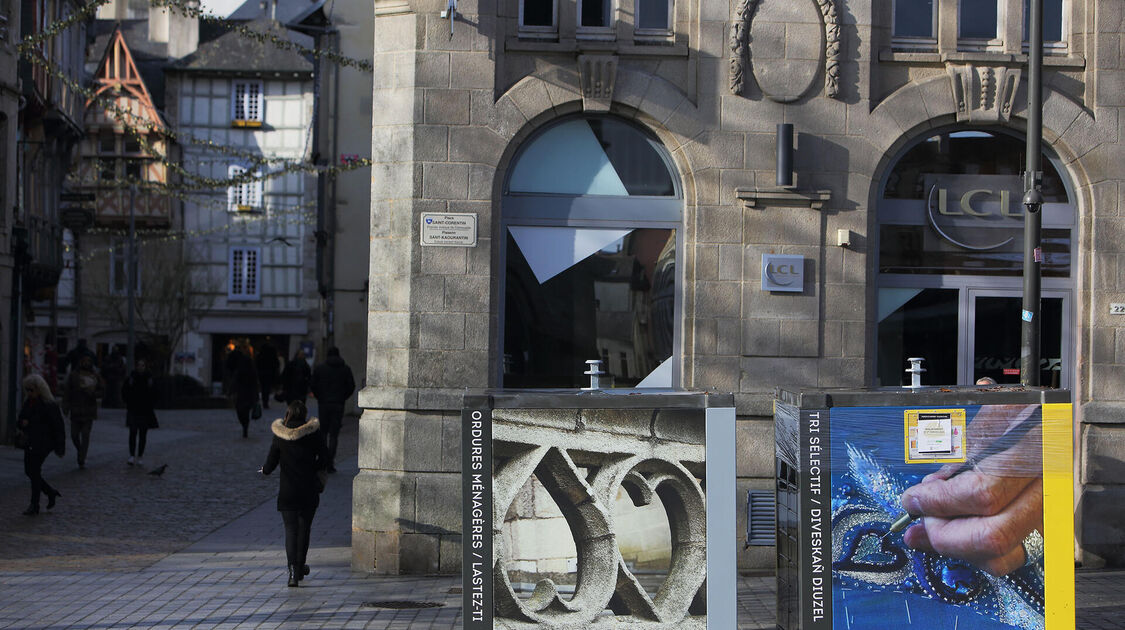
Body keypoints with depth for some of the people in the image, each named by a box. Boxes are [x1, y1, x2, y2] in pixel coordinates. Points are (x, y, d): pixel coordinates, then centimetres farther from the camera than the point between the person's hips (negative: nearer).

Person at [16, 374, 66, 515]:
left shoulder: (49, 405, -14)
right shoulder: (28, 402, 8)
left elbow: (58, 426, -11)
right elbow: (20, 420, 16)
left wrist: (60, 448, -11)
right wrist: (21, 423, -11)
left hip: (43, 443, -8)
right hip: (30, 442, 8)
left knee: (34, 471, -7)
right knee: (29, 471, 10)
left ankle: (34, 505, 2)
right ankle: (51, 492, 29)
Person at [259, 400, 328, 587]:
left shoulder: (279, 436, -4)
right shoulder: (314, 433, -4)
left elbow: (270, 465, -1)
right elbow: (323, 459, -1)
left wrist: (263, 470, 22)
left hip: (287, 491, -1)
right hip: (309, 489, 1)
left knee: (291, 529, -1)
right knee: (304, 528, 15)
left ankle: (293, 569, -19)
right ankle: (300, 567, 25)